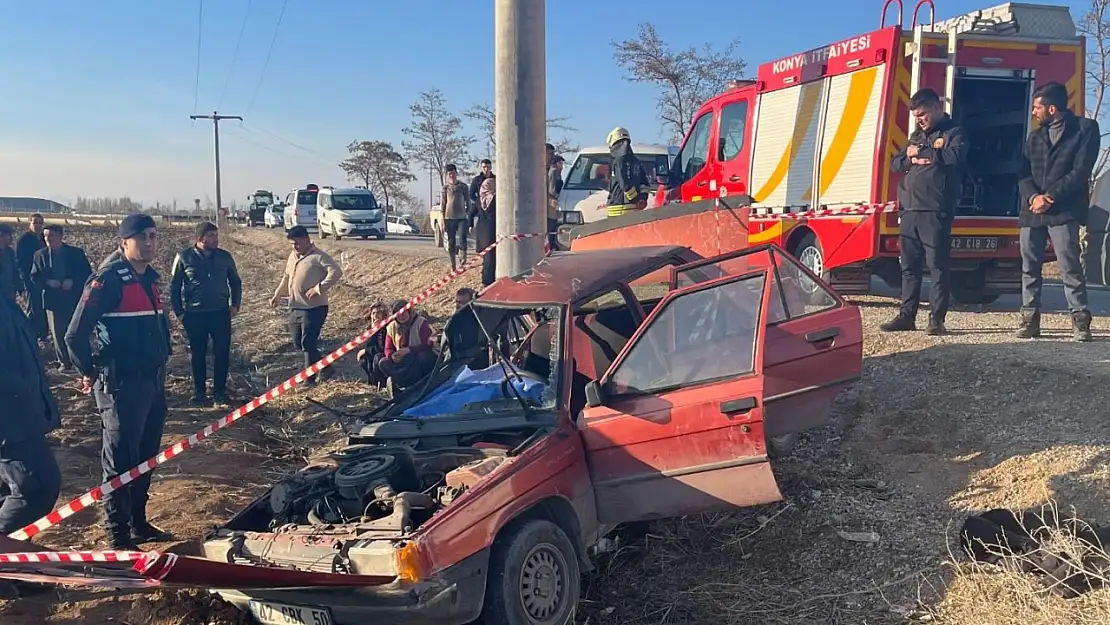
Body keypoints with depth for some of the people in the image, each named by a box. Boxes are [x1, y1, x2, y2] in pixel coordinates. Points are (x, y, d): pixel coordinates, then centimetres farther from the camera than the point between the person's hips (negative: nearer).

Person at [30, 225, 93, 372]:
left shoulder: (76, 253, -1)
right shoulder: (40, 255, 4)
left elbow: (87, 273, -2)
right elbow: (34, 277, 4)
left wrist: (72, 281, -17)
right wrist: (47, 282, -15)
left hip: (74, 299, -2)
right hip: (53, 299, 2)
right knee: (58, 333, 3)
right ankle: (64, 362, 12)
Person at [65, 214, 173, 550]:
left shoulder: (149, 278, 11)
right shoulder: (108, 280, -14)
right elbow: (76, 335, -14)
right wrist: (90, 372, -2)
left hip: (154, 381, 8)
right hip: (122, 384, -8)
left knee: (145, 457, 16)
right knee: (120, 462, -1)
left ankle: (138, 523, 29)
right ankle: (118, 537, 8)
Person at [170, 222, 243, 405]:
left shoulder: (224, 256, 1)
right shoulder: (184, 257, -5)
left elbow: (235, 282, 12)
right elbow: (174, 286, 2)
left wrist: (235, 305, 4)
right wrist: (179, 312, -1)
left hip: (220, 312, 1)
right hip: (194, 314, -1)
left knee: (222, 354, 2)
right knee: (198, 355, 9)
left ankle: (220, 391, 14)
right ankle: (199, 391, 22)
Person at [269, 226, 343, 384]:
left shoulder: (318, 256, -13)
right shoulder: (293, 255, 13)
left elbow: (336, 272, -24)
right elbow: (286, 276, 27)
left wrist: (318, 288, -26)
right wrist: (278, 294, 21)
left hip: (313, 308, -9)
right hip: (295, 307, 9)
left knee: (308, 343, -7)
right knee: (298, 344, 12)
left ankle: (310, 378, 4)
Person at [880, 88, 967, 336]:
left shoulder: (954, 132, 3)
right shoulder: (916, 135, 23)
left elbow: (954, 156, -17)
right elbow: (895, 163, 19)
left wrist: (920, 152, -6)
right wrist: (911, 160, -3)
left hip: (935, 211, -7)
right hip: (909, 210, 7)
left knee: (938, 266, -5)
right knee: (909, 266, 8)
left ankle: (937, 319, -3)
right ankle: (906, 316, 13)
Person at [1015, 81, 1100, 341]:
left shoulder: (1085, 128, 4)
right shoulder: (1034, 137, 20)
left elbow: (1081, 170, -6)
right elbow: (1024, 173, 9)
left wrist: (1050, 197, -13)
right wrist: (1033, 196, -12)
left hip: (1064, 211, -5)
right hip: (1032, 210, 5)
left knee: (1069, 266, -9)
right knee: (1029, 267, 5)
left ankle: (1080, 320, -3)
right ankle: (1030, 318, 11)